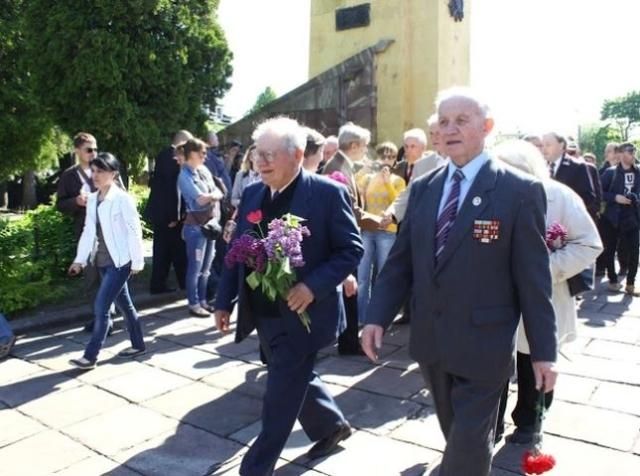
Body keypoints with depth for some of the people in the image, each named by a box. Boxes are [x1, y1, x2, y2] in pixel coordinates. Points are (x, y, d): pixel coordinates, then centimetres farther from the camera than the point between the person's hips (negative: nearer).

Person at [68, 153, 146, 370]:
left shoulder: (122, 198, -12)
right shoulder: (92, 199, 9)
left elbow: (134, 230, -12)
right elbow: (89, 231, 12)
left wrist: (137, 261, -11)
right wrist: (80, 259, 9)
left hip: (120, 261, -7)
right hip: (103, 261, 7)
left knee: (101, 307, -7)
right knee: (124, 304, 16)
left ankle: (90, 356, 2)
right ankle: (138, 345, 29)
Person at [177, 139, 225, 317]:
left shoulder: (204, 170, 9)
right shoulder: (185, 176, -11)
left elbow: (219, 193, 6)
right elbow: (201, 199, -18)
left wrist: (210, 196, -12)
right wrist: (214, 195, -1)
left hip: (211, 223, 7)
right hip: (196, 226, -7)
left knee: (206, 267, 14)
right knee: (195, 267, 2)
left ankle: (202, 300, 24)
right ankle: (194, 304, 12)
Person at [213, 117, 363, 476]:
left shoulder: (328, 192, -13)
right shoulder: (252, 194, 5)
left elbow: (352, 248, -12)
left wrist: (313, 287, -24)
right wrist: (225, 301, 7)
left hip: (302, 314, -7)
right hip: (263, 313, 7)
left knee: (280, 398, 3)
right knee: (295, 381, 22)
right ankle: (331, 426, 47)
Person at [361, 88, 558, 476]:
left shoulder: (520, 191, -10)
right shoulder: (423, 188, 4)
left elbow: (534, 277, -9)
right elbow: (400, 261, 5)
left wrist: (543, 351, -6)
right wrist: (378, 316, -3)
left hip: (483, 344, -5)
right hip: (431, 339, 5)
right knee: (458, 436, 23)